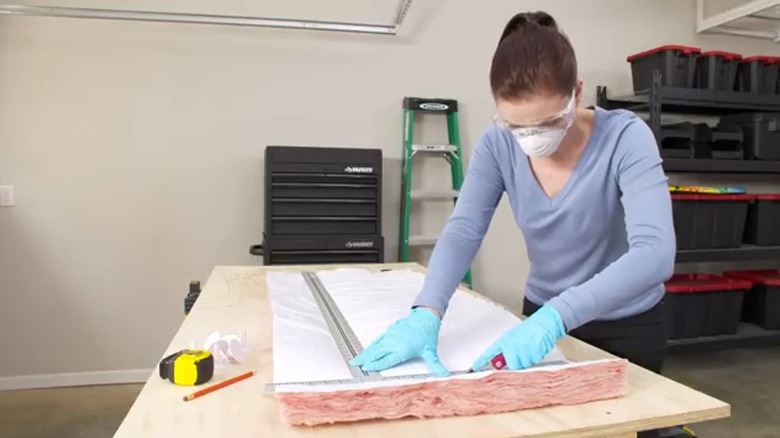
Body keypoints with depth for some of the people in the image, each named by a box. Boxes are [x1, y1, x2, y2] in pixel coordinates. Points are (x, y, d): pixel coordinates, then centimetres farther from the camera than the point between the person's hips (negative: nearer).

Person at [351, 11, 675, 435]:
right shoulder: (497, 145, -16)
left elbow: (655, 254, -36)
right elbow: (462, 232, -21)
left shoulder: (625, 137, -26)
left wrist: (555, 317, -48)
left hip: (625, 326, -3)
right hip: (544, 314, 3)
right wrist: (426, 313, -37)